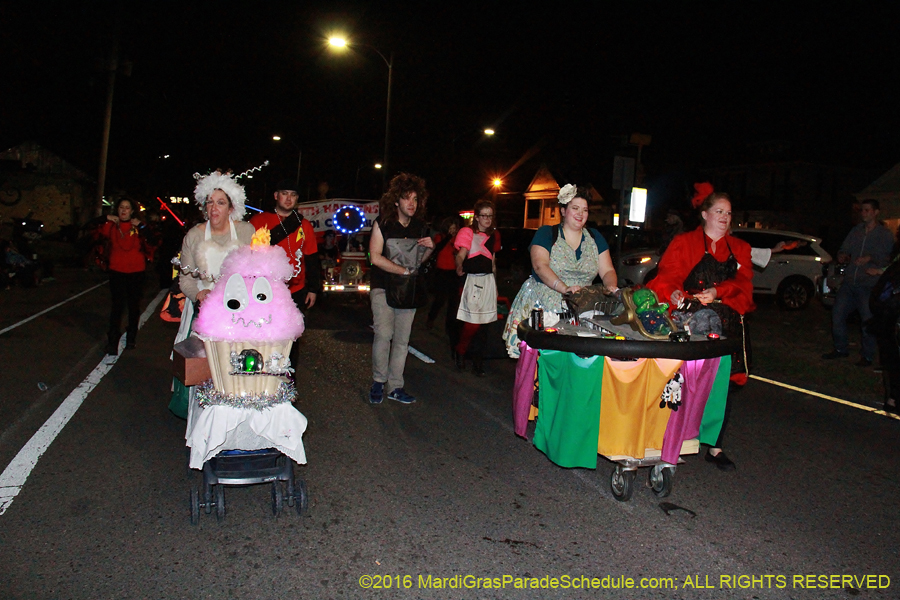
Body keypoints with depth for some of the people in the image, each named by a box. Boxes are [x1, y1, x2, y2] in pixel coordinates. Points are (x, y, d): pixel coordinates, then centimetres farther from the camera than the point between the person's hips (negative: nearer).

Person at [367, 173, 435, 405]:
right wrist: (405, 271, -16)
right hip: (383, 288, -4)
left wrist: (429, 248, -4)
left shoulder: (419, 227, 8)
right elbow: (375, 257, -14)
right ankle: (378, 381, 2)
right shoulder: (382, 224, -6)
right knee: (384, 333, -17)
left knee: (402, 339, 5)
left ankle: (395, 386, 15)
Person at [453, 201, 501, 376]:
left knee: (484, 321, 5)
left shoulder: (494, 235, 14)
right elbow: (461, 254, -14)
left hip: (488, 280, 5)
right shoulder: (467, 232, -3)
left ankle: (478, 361, 15)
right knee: (472, 322, -11)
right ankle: (460, 352, 14)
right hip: (471, 280, -5)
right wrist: (459, 267, -28)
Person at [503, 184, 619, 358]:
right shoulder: (546, 234, 2)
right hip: (543, 307, -3)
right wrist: (564, 288, -28)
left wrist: (611, 287, -13)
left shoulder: (594, 237, 15)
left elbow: (607, 271, 11)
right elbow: (540, 266, -13)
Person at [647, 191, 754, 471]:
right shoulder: (684, 243, 7)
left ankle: (715, 448, 17)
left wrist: (717, 293, -17)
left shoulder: (739, 249, 17)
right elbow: (667, 278, -3)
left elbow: (742, 284, 3)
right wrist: (674, 294, -26)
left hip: (727, 327, 3)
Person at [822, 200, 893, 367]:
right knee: (837, 314, 3)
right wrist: (842, 256, -2)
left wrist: (870, 258, -20)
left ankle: (867, 356, 8)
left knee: (868, 320, -5)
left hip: (869, 286, -5)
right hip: (849, 282, 5)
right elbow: (844, 249, 20)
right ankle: (841, 349, 19)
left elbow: (889, 258, -6)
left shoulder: (885, 234, 2)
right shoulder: (856, 231, 16)